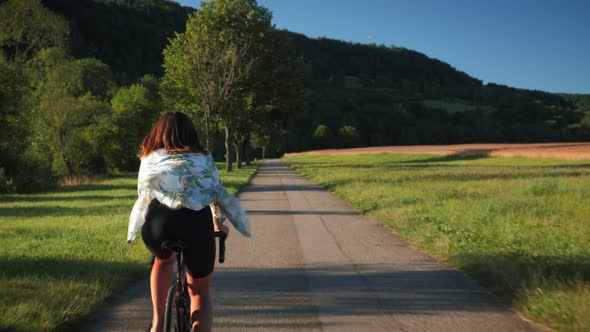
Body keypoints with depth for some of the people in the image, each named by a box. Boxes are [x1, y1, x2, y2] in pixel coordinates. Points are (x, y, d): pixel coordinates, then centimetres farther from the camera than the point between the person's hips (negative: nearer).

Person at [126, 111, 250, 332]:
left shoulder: (149, 160, 23)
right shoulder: (203, 159, 23)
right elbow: (218, 194, 31)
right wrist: (219, 223, 48)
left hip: (158, 225, 1)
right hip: (197, 224, 0)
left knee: (163, 259, 36)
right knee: (200, 291, 21)